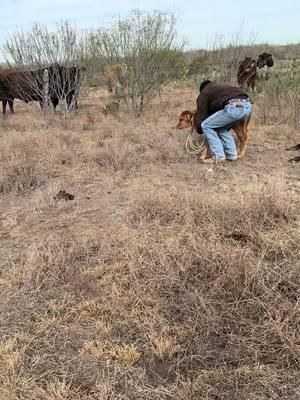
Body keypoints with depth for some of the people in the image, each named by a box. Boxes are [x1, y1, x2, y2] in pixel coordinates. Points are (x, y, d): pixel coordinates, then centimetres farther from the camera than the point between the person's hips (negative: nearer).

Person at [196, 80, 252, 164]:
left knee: (206, 126, 8)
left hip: (234, 107, -8)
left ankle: (218, 156, 6)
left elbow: (201, 117, 16)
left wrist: (199, 130, 36)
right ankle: (231, 155, 24)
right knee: (221, 127, 27)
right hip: (247, 106, 8)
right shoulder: (220, 86, 39)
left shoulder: (203, 93, 19)